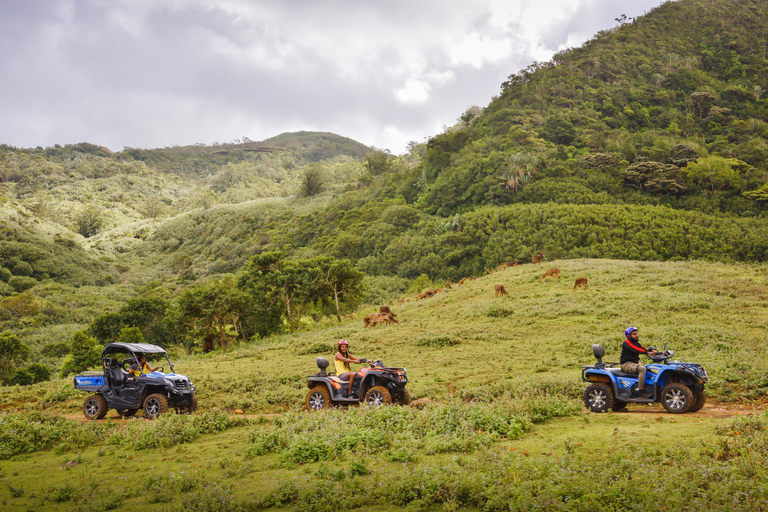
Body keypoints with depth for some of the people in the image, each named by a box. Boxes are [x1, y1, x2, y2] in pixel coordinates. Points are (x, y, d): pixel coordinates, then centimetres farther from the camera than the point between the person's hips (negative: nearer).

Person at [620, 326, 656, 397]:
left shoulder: (636, 343, 17)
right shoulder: (627, 342, -11)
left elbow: (643, 348, 6)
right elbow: (635, 350, -27)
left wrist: (654, 352, -9)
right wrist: (647, 352, -39)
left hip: (634, 363, 9)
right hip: (626, 364, -9)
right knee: (642, 369, -29)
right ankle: (640, 391, -28)